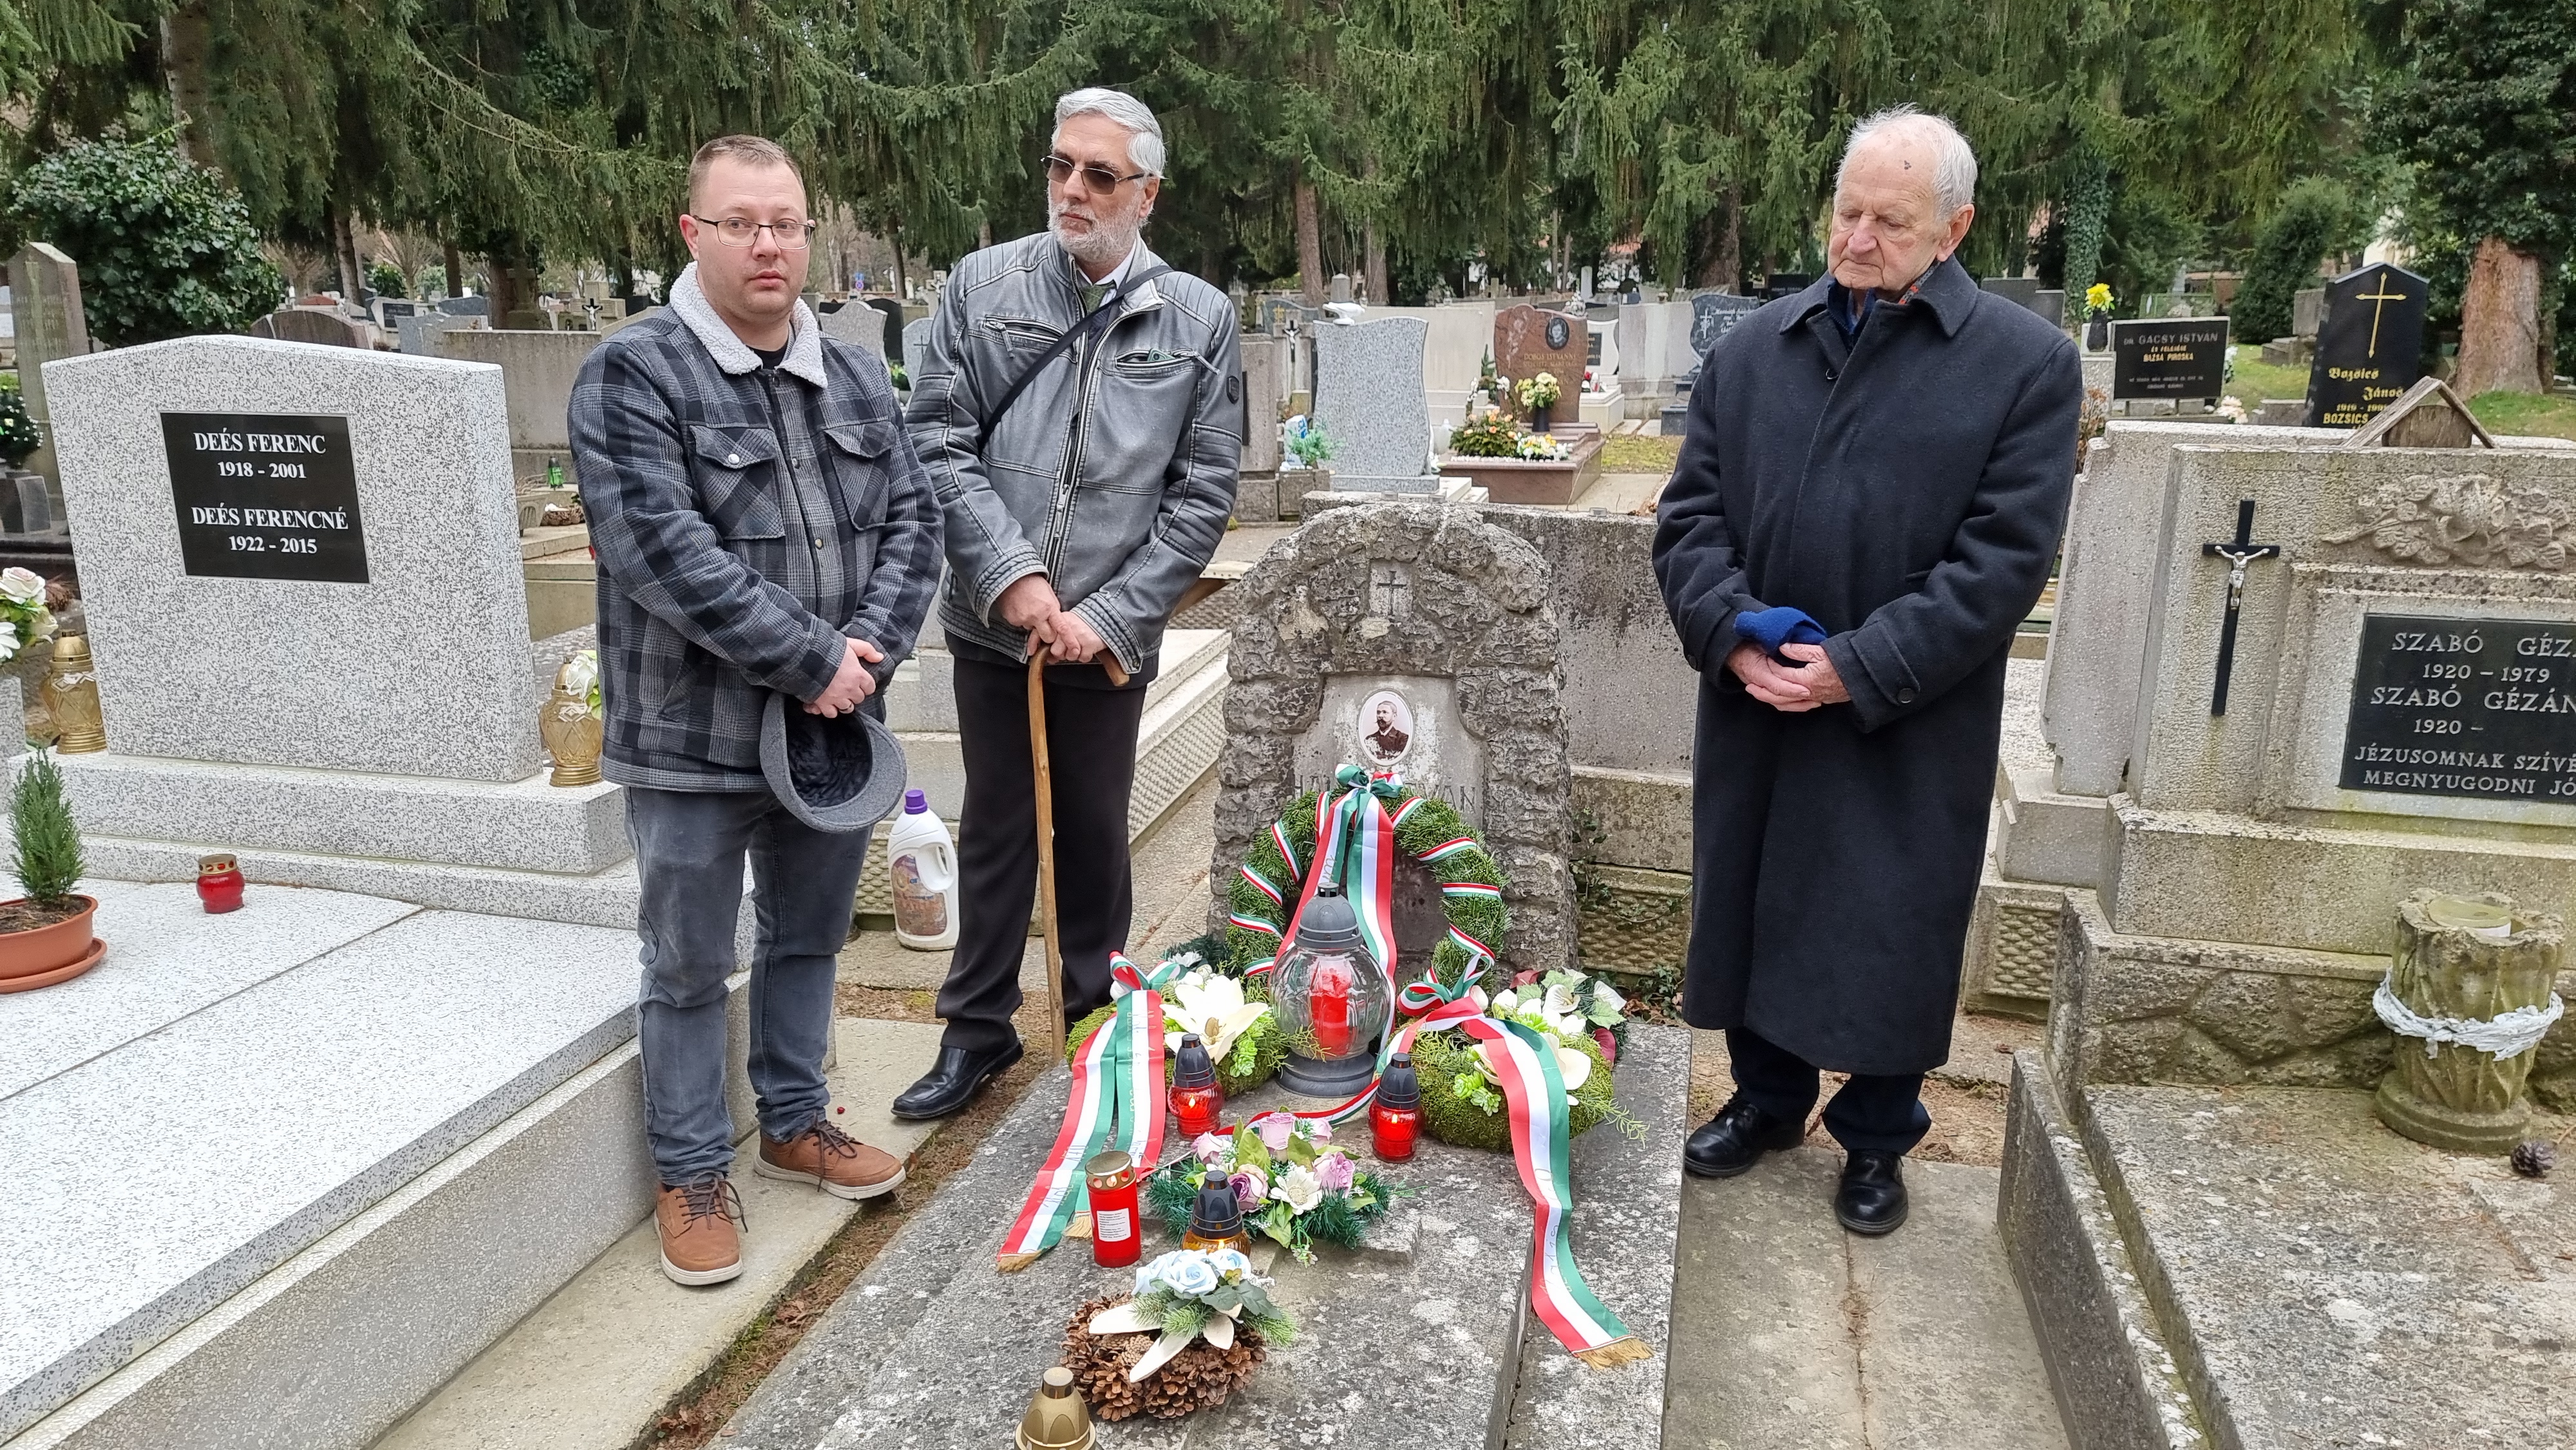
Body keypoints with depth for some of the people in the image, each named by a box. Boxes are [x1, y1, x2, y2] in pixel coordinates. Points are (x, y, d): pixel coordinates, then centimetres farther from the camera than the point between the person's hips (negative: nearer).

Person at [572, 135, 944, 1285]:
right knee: (690, 967, 9)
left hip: (833, 726, 6)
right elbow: (663, 551, -21)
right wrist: (812, 659, -21)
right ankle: (693, 1173, 26)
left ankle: (796, 1123, 40)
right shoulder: (633, 375, -12)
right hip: (693, 738, -5)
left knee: (809, 937, 20)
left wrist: (870, 650, -12)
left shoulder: (854, 377, 8)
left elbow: (911, 518, 5)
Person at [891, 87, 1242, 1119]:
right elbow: (937, 441, -3)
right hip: (993, 623, 1)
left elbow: (1203, 492, -3)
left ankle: (1097, 1025, 33)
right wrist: (1011, 576, -14)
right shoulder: (981, 286, 0)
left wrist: (1110, 617, -10)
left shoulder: (1199, 319, -1)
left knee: (1095, 835, 13)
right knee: (996, 831, 13)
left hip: (1109, 638, 0)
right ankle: (978, 1029, 28)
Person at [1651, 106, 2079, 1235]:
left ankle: (1878, 1136, 33)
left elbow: (2004, 558, -11)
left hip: (1909, 729, -3)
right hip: (1753, 711, 4)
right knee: (1751, 905, 16)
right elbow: (1689, 517, 4)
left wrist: (1859, 668, -18)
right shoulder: (1751, 350, 5)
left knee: (1893, 935, 10)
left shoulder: (2028, 363, -6)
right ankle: (1767, 1098, 40)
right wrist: (1733, 634, -13)